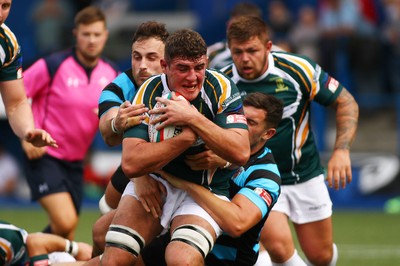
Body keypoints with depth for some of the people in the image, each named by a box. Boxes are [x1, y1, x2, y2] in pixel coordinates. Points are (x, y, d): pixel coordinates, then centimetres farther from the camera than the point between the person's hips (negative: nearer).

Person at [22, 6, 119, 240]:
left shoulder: (111, 74, 3)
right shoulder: (52, 66, -12)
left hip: (75, 161, 6)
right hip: (44, 155, -6)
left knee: (68, 234, 8)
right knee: (64, 222, -24)